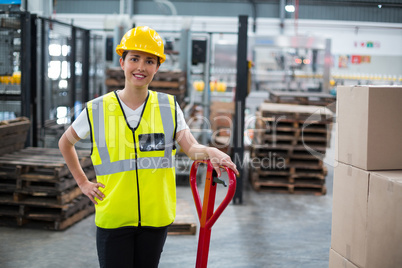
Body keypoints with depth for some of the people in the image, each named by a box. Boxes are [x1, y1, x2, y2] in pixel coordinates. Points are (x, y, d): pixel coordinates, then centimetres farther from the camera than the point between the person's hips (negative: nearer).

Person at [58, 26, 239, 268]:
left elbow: (191, 147, -9)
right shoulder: (97, 110, -2)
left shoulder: (168, 107, 2)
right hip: (113, 218, -2)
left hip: (156, 217, 2)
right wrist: (83, 182, 7)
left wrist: (208, 152, -31)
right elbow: (65, 143, 14)